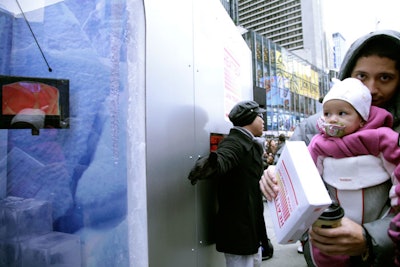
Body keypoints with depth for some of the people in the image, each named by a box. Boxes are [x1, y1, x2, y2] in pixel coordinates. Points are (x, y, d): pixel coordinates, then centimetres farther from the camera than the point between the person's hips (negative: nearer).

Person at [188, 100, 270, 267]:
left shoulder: (249, 144, 12)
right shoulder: (234, 142, -19)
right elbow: (221, 161, -42)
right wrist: (206, 166, -62)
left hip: (251, 227, 10)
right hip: (238, 230, -10)